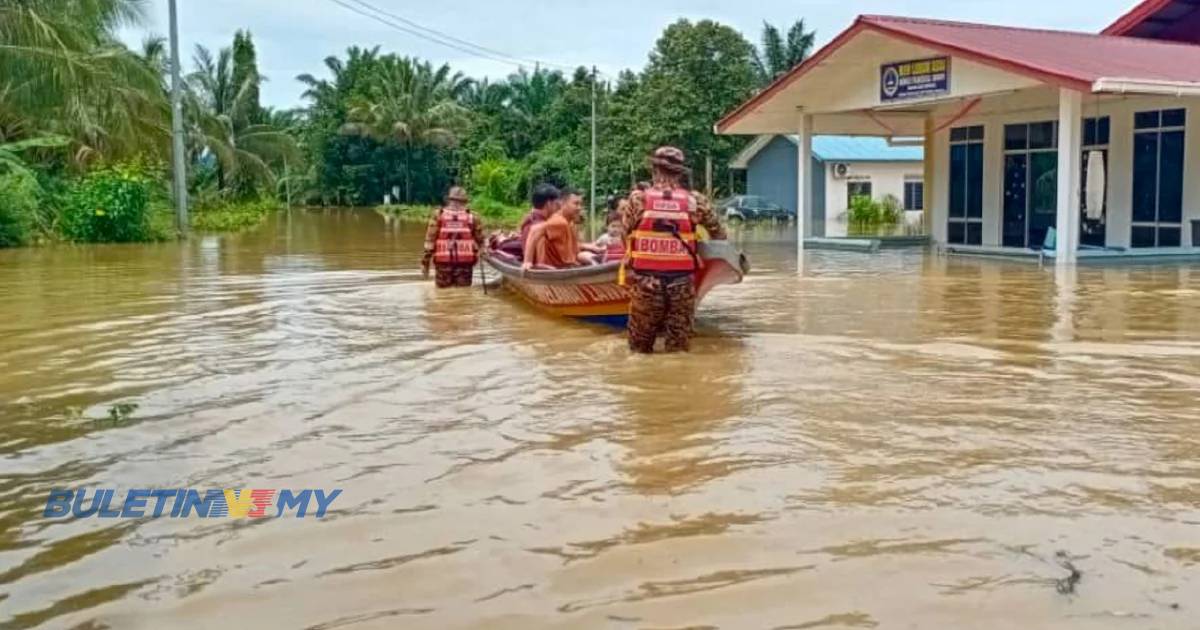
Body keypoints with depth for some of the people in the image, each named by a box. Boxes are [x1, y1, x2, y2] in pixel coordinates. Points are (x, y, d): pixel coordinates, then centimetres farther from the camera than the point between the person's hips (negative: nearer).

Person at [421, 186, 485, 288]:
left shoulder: (438, 215, 3)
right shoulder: (471, 216, 3)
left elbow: (430, 240, -1)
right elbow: (480, 239, 7)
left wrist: (425, 263, 3)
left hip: (443, 263, 0)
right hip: (465, 264, 0)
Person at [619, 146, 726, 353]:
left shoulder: (638, 199, -4)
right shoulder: (695, 201, -1)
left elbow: (624, 231, 4)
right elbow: (719, 234, 6)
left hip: (646, 281, 0)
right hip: (682, 282, 0)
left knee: (640, 350, 13)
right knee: (679, 349, 10)